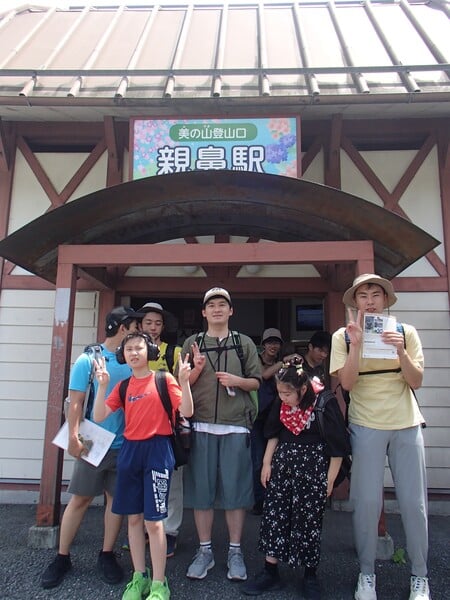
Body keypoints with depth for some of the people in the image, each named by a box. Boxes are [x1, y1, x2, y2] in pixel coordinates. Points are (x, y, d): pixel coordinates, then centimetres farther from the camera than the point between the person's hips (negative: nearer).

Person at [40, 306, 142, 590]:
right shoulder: (88, 359, -7)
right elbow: (76, 402, -9)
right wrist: (74, 437, -15)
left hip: (125, 444, 3)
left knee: (117, 498, 10)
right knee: (80, 499, 7)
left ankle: (107, 555, 25)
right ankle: (62, 557, 23)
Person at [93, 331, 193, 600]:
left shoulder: (164, 379, -5)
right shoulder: (123, 386, 8)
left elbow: (187, 412, -13)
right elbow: (99, 416, 1)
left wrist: (184, 382, -26)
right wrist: (103, 385, -10)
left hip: (157, 449, -5)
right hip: (130, 450, 5)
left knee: (153, 520, -1)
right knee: (134, 517, 14)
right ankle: (139, 577, 30)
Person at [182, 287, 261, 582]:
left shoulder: (245, 343, 10)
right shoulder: (192, 343, 10)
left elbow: (256, 382, 9)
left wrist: (237, 380, -11)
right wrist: (197, 369, -10)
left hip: (236, 427, 0)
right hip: (201, 426, 1)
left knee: (235, 488, 4)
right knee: (201, 487, 6)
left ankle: (235, 552, 19)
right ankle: (205, 550, 22)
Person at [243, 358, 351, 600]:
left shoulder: (325, 403, -17)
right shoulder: (280, 403, -2)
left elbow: (338, 445, -11)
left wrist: (330, 478, -8)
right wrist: (267, 462, 7)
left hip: (313, 467, -4)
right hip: (283, 462, 5)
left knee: (309, 520, 6)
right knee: (273, 514, 6)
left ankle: (310, 576, 25)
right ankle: (270, 573, 20)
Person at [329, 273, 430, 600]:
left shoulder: (405, 332, 3)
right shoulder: (343, 336, -1)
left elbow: (416, 382, -2)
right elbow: (347, 383, -11)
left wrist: (401, 351, -18)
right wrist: (356, 344, -21)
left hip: (406, 425, 2)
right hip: (366, 426, -1)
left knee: (414, 502, 4)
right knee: (367, 502, 0)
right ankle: (367, 574, 19)